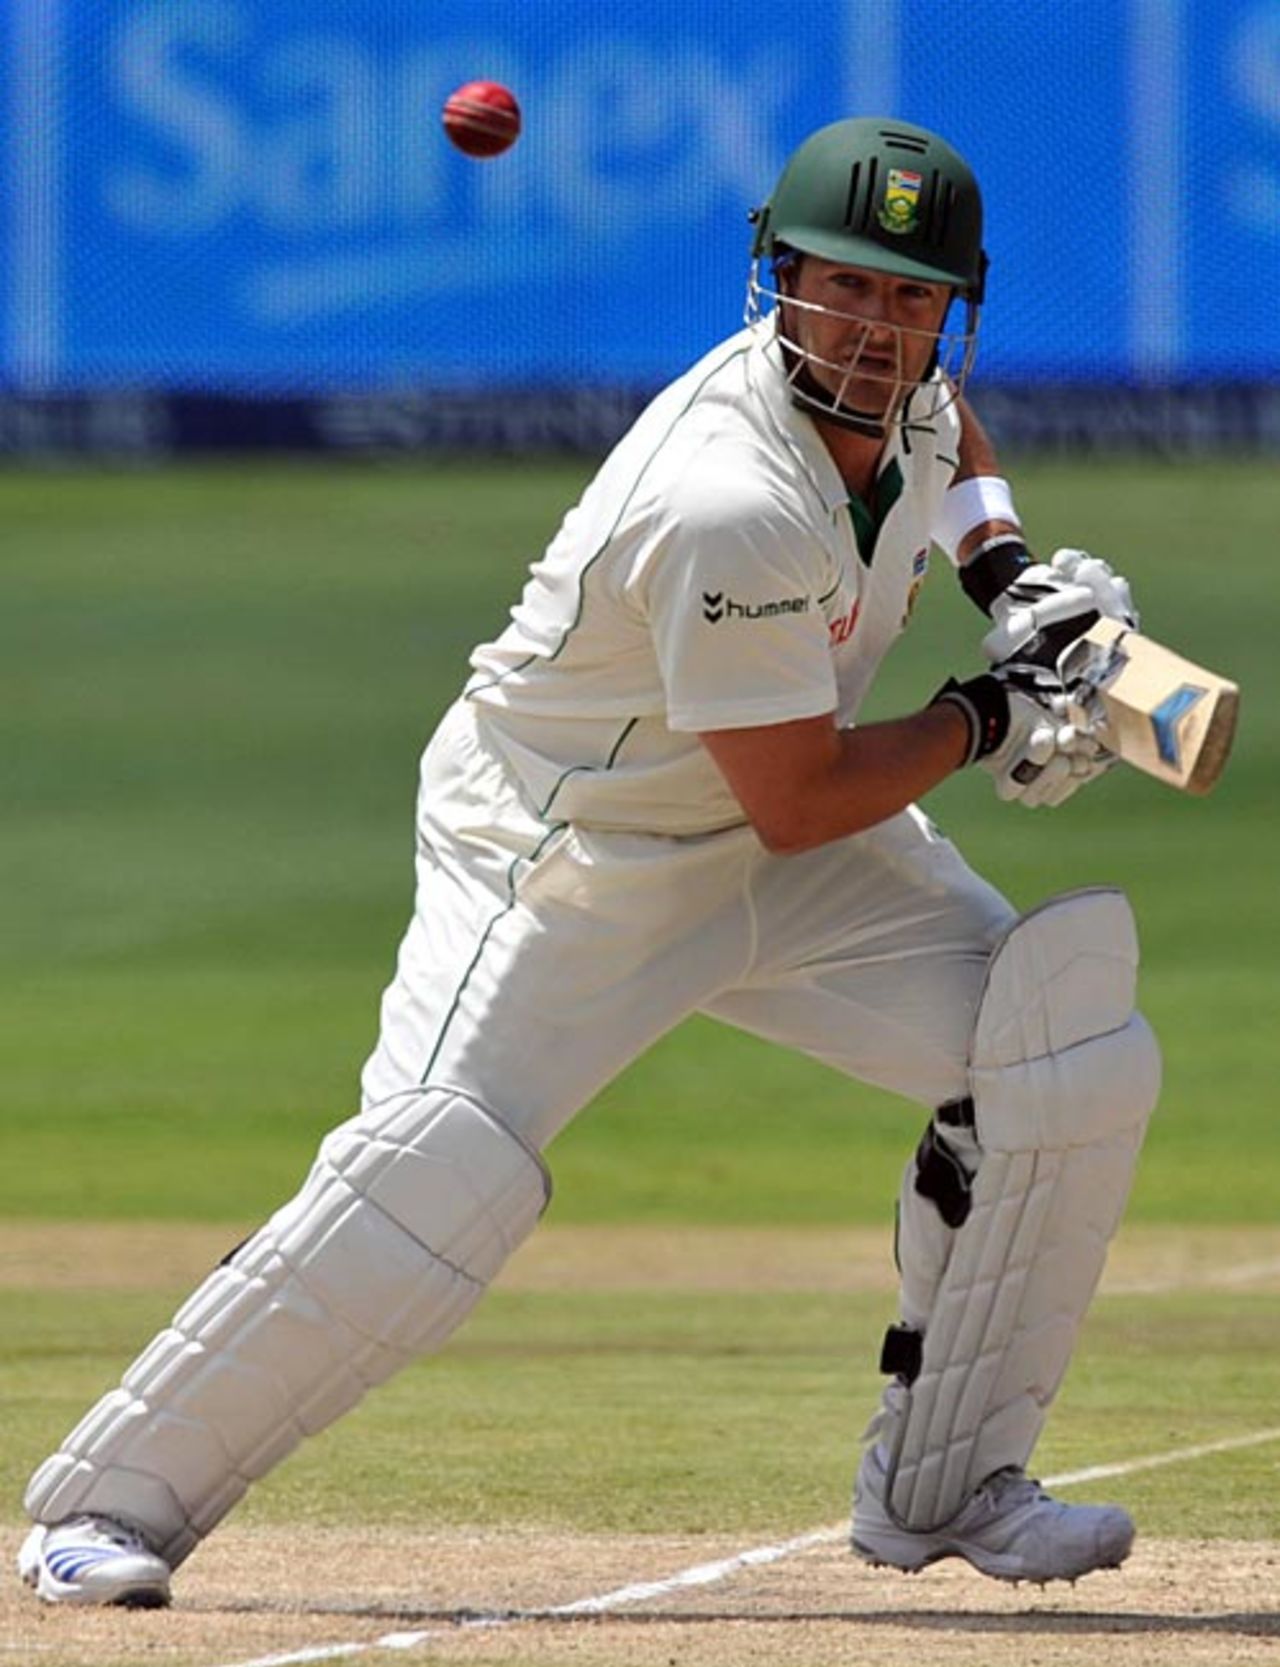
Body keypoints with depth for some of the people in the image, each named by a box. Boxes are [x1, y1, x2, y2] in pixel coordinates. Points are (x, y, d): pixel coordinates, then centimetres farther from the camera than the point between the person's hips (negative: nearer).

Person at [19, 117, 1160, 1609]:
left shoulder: (910, 393, -7)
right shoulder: (728, 508, -34)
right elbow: (798, 803, -27)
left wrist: (1004, 568, 3)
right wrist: (988, 720, -15)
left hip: (774, 849, 8)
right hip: (565, 853, -8)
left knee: (1068, 1048, -4)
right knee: (431, 1189, -21)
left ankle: (939, 1483, 7)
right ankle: (111, 1504, -6)